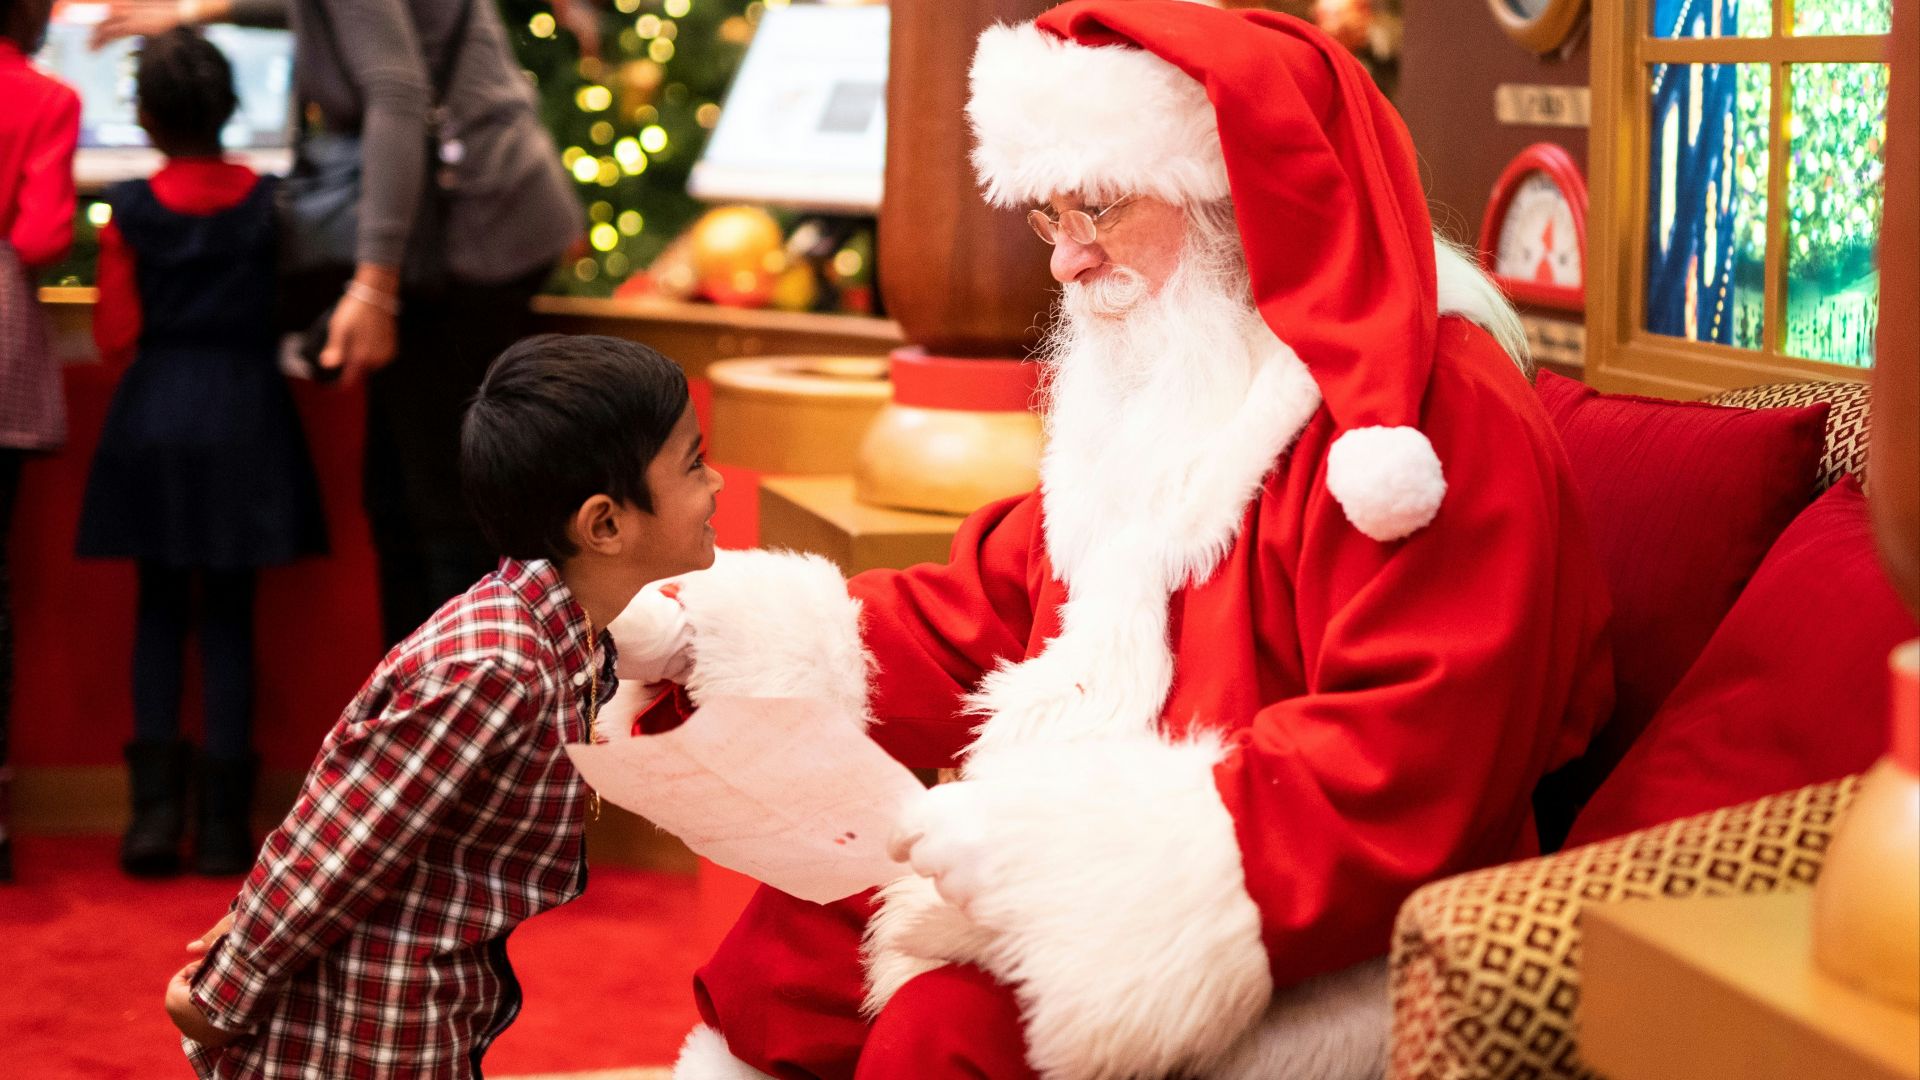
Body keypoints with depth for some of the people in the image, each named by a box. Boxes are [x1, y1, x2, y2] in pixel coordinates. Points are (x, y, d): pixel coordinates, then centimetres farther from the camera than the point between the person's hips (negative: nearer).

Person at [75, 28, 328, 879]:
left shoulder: (130, 212, -5)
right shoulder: (271, 202, -4)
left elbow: (116, 338, -4)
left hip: (154, 416, 0)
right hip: (245, 411, 0)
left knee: (158, 610, 11)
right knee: (229, 616, 5)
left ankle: (155, 810, 5)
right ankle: (223, 822, 5)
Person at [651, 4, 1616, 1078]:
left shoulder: (1441, 419, -17)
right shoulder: (1150, 391, 14)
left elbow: (1402, 769, -24)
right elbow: (996, 607, 17)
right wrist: (733, 629, 4)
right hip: (1107, 861, 9)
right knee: (803, 925, 1)